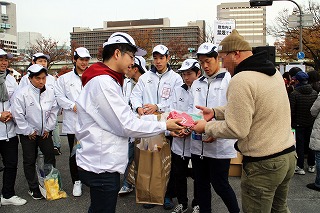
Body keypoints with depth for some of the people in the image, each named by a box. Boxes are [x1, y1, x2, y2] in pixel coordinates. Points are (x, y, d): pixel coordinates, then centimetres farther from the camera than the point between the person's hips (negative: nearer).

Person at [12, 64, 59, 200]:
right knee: (30, 161, 6)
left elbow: (54, 111, 3)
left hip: (45, 132, 3)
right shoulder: (22, 94, -18)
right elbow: (18, 115, -15)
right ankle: (33, 188, 21)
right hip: (28, 133, -3)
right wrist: (29, 131, -11)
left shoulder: (50, 92, -7)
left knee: (50, 156, 8)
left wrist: (48, 128, 0)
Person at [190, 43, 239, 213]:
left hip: (220, 143, -5)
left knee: (219, 184, 5)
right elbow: (193, 110, 13)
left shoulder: (229, 80, -6)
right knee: (201, 183, 15)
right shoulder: (197, 84, 13)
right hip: (198, 143, 6)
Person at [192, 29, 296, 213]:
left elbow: (236, 129, -21)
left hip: (262, 164, -9)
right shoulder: (273, 71, 8)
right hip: (288, 155, 9)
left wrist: (207, 127, -6)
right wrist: (215, 112, 12)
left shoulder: (241, 80, -21)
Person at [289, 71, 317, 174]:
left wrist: (291, 123, -3)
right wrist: (314, 119, 15)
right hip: (311, 123, 4)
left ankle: (300, 167, 6)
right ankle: (311, 166, 25)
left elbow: (291, 111, -16)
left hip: (299, 124, -4)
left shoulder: (294, 94, -17)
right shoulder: (315, 93, -1)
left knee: (300, 145, 3)